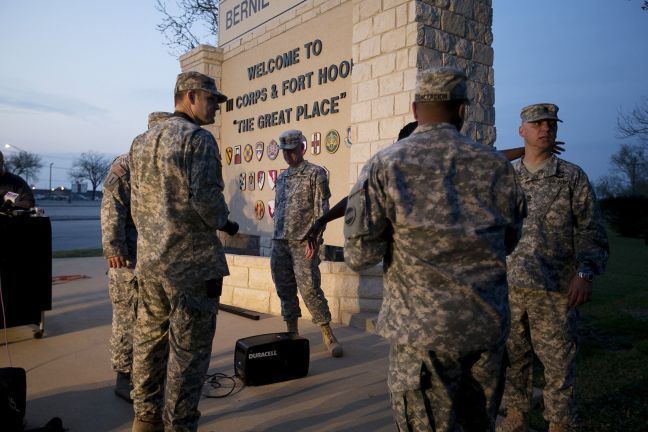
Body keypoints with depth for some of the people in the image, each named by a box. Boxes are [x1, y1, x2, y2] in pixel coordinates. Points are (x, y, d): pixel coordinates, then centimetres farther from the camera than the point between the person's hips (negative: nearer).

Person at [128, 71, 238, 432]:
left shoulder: (143, 141, 15)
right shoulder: (198, 138, -10)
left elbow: (136, 203, 16)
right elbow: (206, 197, -21)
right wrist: (224, 221, -3)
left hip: (149, 260, 8)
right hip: (192, 261, -8)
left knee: (150, 339, 17)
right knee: (188, 348, 1)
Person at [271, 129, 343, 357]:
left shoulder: (316, 173, -1)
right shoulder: (281, 177, 18)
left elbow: (321, 209, -7)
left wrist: (314, 238, -15)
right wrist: (276, 238, 15)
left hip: (302, 242, -6)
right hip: (279, 242, 6)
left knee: (310, 289, -9)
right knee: (285, 290, 8)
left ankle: (328, 335, 2)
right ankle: (292, 333, 19)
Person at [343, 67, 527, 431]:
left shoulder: (385, 165, -8)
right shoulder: (496, 164, 1)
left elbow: (359, 256, -11)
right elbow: (509, 240, 14)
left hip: (423, 329, -3)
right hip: (490, 325, 4)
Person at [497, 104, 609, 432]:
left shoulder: (573, 177, 1)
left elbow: (591, 232, -2)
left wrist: (585, 272, -17)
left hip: (555, 291, -3)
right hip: (509, 288, 3)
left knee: (558, 362, 6)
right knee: (512, 359, 13)